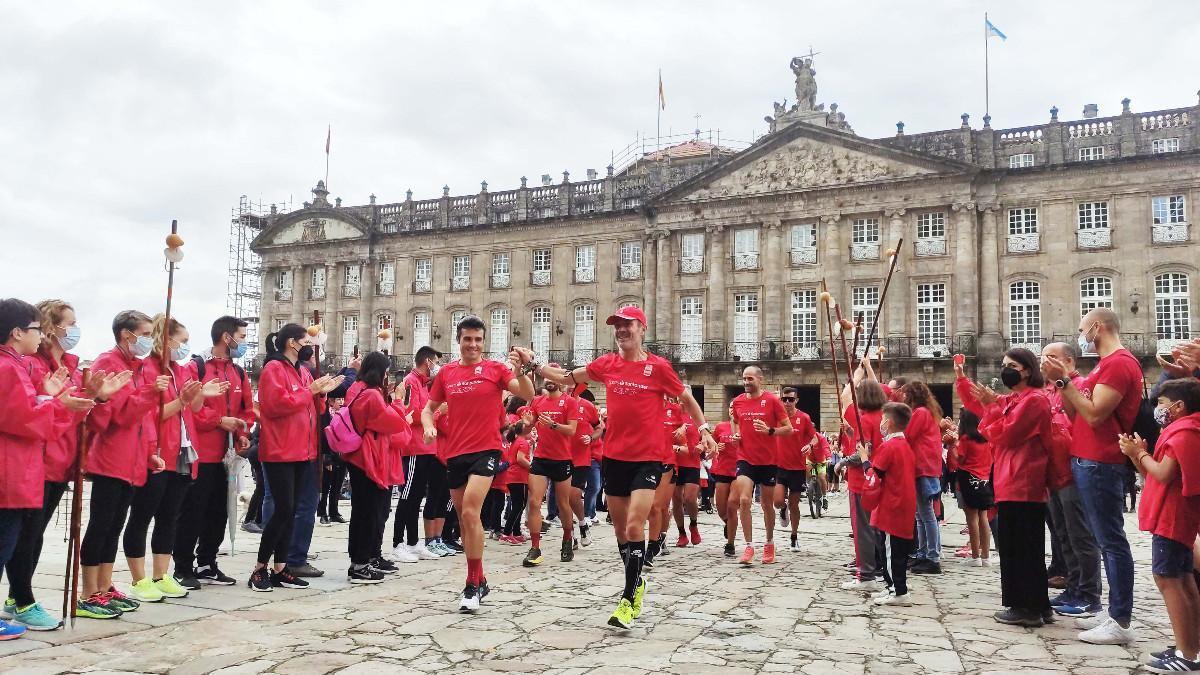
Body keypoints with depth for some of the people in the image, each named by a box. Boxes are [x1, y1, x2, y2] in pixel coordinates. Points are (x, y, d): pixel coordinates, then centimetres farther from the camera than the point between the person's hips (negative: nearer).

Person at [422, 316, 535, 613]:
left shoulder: (495, 368, -2)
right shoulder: (446, 373, 8)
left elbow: (528, 395, -12)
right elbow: (429, 407, 16)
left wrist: (519, 370, -30)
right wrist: (428, 426, -5)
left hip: (485, 450, -5)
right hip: (454, 453, 5)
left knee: (470, 513, -18)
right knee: (464, 518, 12)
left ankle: (473, 584, -6)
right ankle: (479, 580, 28)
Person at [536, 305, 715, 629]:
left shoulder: (658, 367, -6)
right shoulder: (607, 364, 4)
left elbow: (686, 398, 5)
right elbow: (567, 378, 16)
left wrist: (704, 429, -4)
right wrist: (535, 365, 9)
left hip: (647, 458, -4)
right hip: (614, 456, 5)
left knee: (634, 526, -14)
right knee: (620, 528, 13)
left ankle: (629, 599, -4)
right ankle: (636, 582, 34)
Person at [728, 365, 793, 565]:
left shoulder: (772, 400, -7)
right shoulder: (737, 402, 4)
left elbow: (788, 428, -5)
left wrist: (769, 430, -21)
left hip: (768, 460, -2)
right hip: (745, 459, 2)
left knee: (767, 504, 10)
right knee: (743, 500, -14)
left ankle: (769, 544, 30)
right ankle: (749, 547, -7)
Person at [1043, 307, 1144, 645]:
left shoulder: (1119, 363, -13)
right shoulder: (1108, 364, 20)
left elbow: (1094, 415, -21)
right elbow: (1075, 414, 15)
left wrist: (1064, 380, -17)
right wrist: (1062, 381, 4)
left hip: (1100, 464, -10)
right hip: (1088, 461, 10)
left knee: (1111, 541, -6)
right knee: (1107, 540, 13)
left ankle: (1121, 623, -2)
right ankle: (1114, 613, 20)